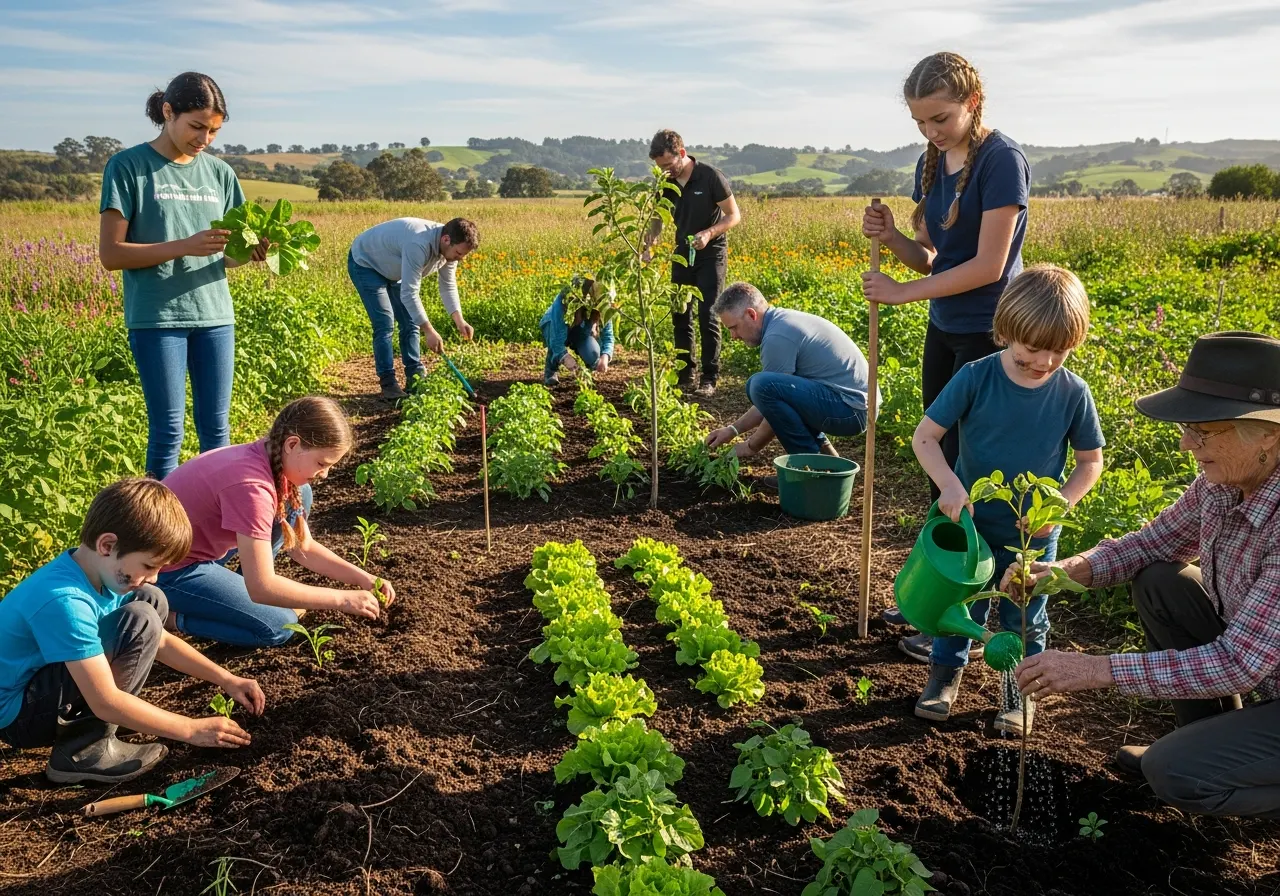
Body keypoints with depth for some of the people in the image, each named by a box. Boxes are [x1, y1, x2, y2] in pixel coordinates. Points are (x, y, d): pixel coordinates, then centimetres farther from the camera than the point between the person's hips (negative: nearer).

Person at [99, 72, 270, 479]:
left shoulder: (219, 173, 9)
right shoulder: (128, 166, -3)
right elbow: (111, 254, -8)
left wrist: (246, 253, -10)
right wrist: (185, 247, -20)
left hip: (215, 315, 4)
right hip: (156, 319, -4)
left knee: (216, 426, 8)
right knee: (168, 430, -2)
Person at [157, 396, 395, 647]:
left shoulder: (273, 460, -6)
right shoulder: (251, 485, -33)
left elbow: (304, 548, 3)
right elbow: (262, 588, -31)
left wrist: (363, 578, -7)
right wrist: (342, 599, -25)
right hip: (167, 568, -9)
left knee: (298, 495, 1)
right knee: (279, 627, -15)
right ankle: (171, 615, -2)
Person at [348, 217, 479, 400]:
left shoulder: (449, 248, -15)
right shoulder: (419, 245, -42)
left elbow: (448, 286, -3)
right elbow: (409, 293, -40)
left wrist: (459, 321, -15)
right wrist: (429, 331, -39)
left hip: (393, 270, 8)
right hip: (365, 263, -8)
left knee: (410, 322, 4)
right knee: (385, 323, -15)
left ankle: (415, 377, 10)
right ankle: (388, 383, -9)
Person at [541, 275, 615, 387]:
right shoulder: (562, 301, -38)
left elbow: (607, 334, -28)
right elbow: (557, 334, -44)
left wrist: (605, 356, -47)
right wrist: (565, 356, -60)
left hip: (582, 331, 2)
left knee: (593, 356, -28)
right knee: (556, 328, -38)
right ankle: (551, 371, -15)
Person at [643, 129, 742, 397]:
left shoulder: (711, 177, -18)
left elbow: (734, 215, -12)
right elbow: (658, 218, 6)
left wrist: (709, 233, -29)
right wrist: (648, 244, -13)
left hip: (710, 255, -5)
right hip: (682, 254, 5)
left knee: (708, 317, -7)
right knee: (680, 315, 7)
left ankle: (709, 379, 0)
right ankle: (685, 375, 17)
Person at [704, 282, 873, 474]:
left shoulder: (777, 337, -18)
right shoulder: (783, 321, 14)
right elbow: (771, 402, 20)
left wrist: (752, 446, 2)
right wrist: (733, 429, 17)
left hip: (849, 409, -10)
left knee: (762, 385, -25)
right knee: (757, 386, 18)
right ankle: (821, 449, 13)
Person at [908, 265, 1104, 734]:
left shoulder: (1073, 393, -13)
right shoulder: (975, 378, -17)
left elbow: (1091, 461, -1)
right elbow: (925, 436, -13)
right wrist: (949, 484, -29)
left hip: (1033, 536, 1)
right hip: (970, 524, 0)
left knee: (1025, 620, 16)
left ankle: (1022, 691, 37)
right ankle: (945, 673, 39)